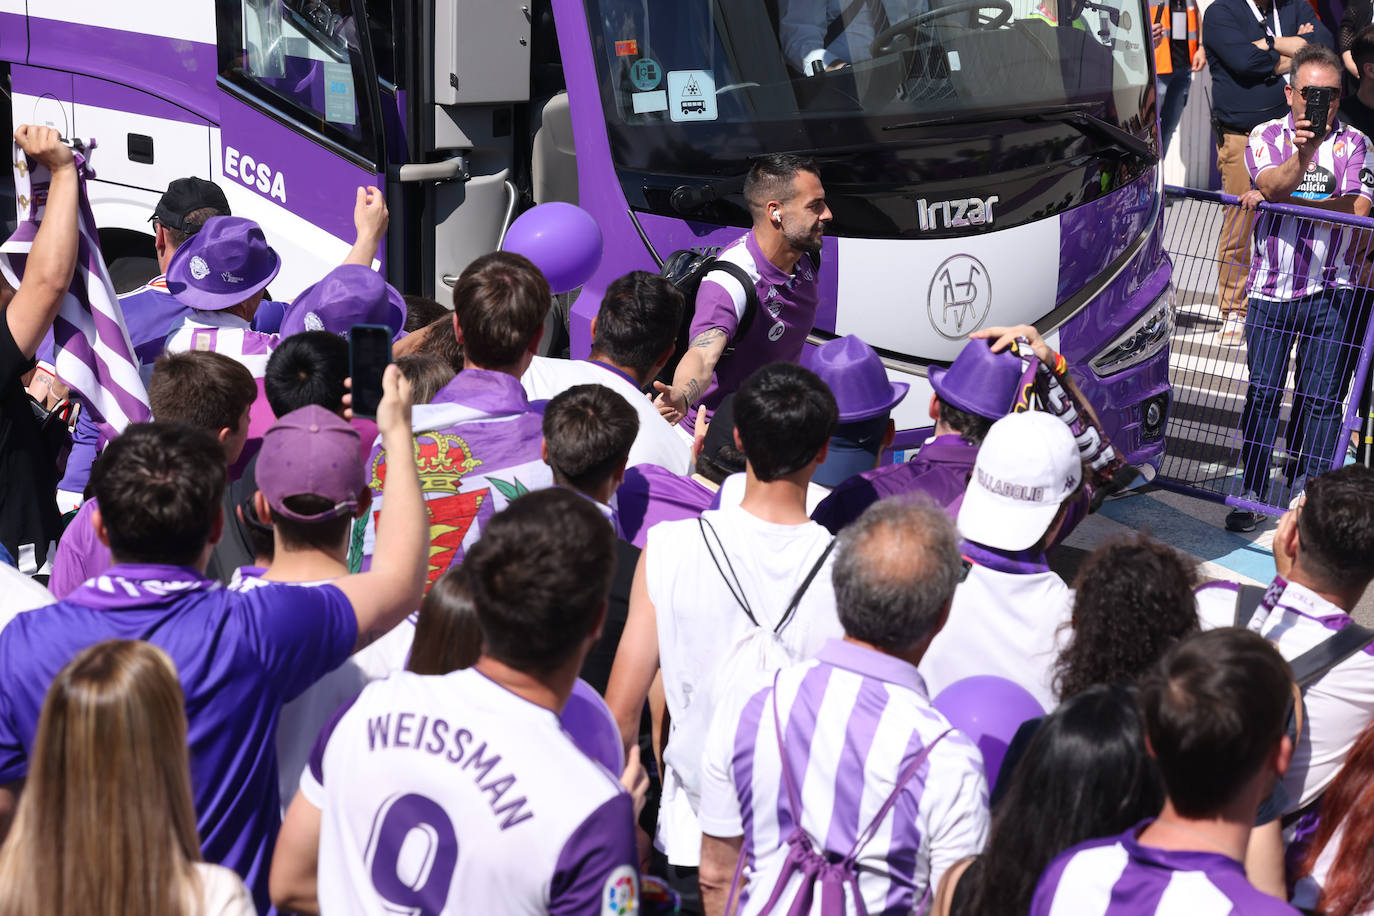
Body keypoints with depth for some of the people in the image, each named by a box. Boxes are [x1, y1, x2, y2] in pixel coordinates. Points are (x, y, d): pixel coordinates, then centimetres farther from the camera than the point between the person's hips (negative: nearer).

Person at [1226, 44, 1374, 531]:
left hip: (1332, 292, 0)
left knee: (1322, 397, 3)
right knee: (1262, 391, 2)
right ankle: (1252, 493, 12)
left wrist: (1286, 200, -17)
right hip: (1271, 288, 0)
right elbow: (1272, 184, -18)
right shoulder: (1267, 136, 3)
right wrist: (1302, 156, -38)